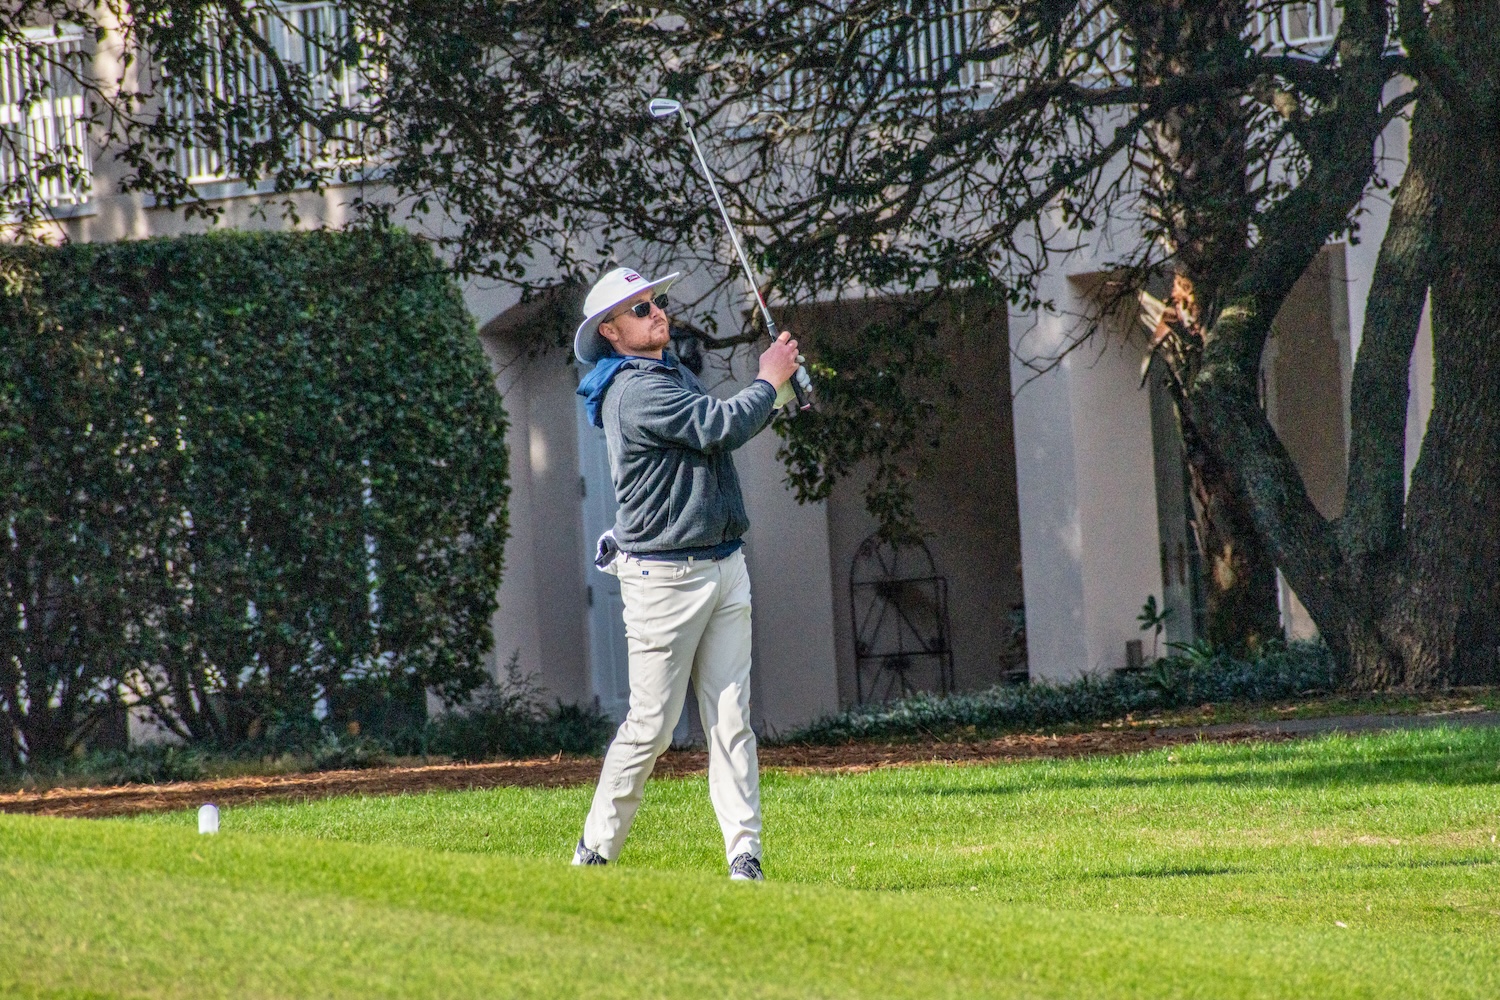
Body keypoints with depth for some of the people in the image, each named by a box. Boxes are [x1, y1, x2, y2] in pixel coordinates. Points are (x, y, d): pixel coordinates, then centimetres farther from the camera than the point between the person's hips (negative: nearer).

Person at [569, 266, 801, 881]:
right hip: (664, 577, -8)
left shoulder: (676, 375, 16)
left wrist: (777, 388, 8)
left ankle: (744, 857, 0)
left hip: (724, 569, 8)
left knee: (731, 721, 2)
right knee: (651, 726, -3)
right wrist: (769, 381, -8)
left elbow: (728, 430, 23)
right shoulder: (636, 392, -15)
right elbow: (720, 427, -24)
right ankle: (595, 851, 9)